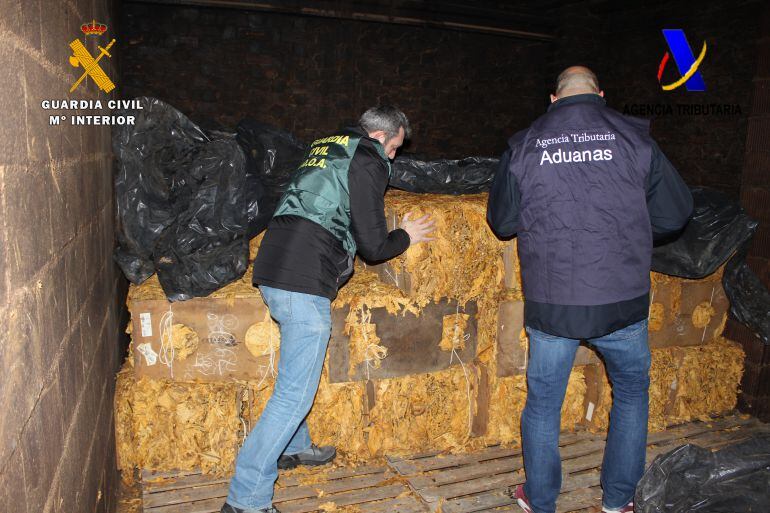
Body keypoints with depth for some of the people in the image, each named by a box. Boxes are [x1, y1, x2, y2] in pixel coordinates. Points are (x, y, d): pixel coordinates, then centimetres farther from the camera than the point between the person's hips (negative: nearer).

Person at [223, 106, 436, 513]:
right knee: (295, 392, -4)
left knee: (298, 368, 26)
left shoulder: (324, 147, 22)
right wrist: (405, 236, 15)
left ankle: (293, 447, 43)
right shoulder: (368, 161, -3)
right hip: (304, 281, -10)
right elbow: (373, 246, -5)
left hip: (273, 268, 10)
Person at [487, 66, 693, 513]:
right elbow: (676, 213, 4)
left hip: (551, 304, 0)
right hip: (622, 300, 1)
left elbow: (502, 221, 9)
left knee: (543, 402, 15)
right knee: (632, 393, 23)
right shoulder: (633, 137, -1)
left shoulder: (524, 145, 1)